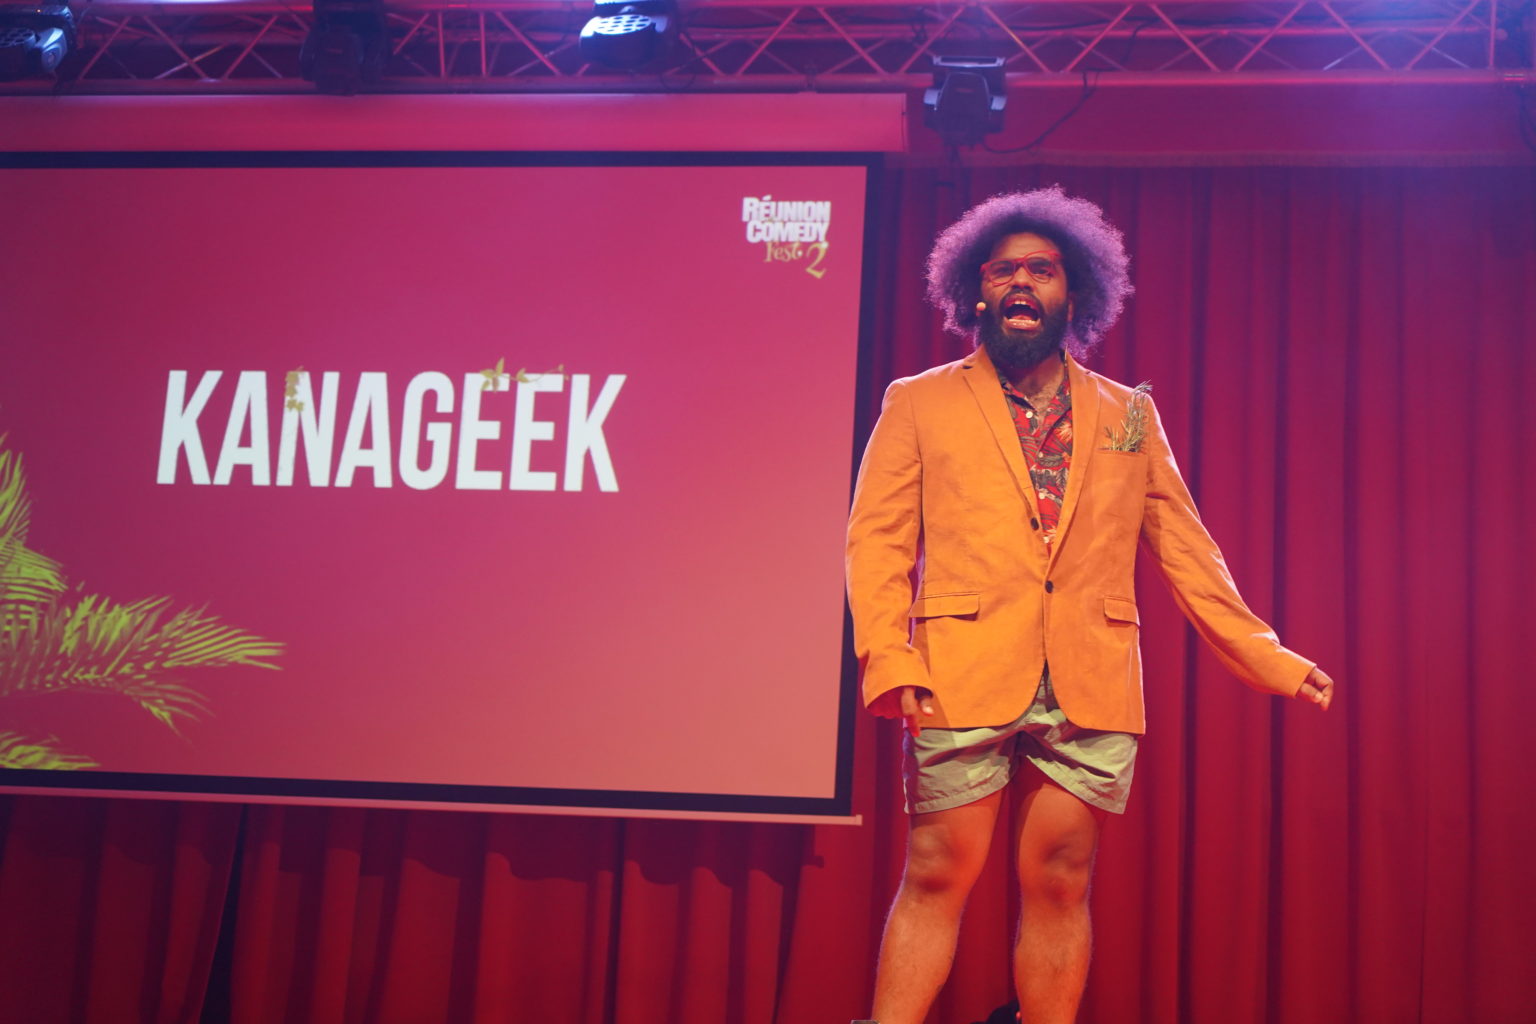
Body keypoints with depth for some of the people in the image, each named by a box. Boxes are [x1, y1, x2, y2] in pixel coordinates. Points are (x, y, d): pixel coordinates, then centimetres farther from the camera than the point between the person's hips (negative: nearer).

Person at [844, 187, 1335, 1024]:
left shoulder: (1130, 417, 16)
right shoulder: (919, 404, 10)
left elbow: (1182, 550, 16)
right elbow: (877, 540, 3)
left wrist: (1268, 660, 10)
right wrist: (889, 660, -11)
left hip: (1092, 691, 2)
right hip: (963, 681, -2)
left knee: (1059, 886, 3)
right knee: (936, 881, -2)